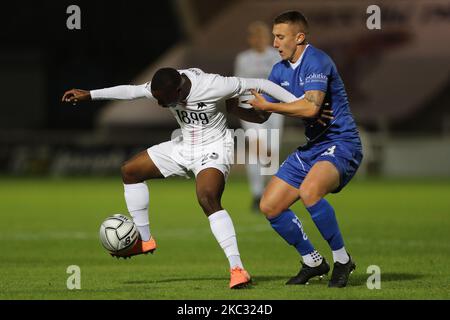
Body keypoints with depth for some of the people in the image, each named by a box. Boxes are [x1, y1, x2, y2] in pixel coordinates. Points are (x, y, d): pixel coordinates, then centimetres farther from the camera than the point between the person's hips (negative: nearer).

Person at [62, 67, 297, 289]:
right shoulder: (162, 88, -13)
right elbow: (130, 91, 7)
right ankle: (144, 240, 23)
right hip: (184, 146, 8)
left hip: (214, 149, -8)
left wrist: (297, 104, -19)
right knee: (130, 170, 10)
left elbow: (259, 85, -22)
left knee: (207, 199, -33)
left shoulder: (212, 85, -31)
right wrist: (89, 95, 8)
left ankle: (237, 269, -35)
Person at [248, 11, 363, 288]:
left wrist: (268, 106, -22)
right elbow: (261, 114, 18)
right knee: (270, 206, 2)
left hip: (340, 143, -9)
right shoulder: (280, 70, 10)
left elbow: (310, 107, -30)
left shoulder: (317, 61, -17)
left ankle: (342, 260, -17)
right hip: (311, 147, 9)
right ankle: (313, 262, 19)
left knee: (309, 191, -36)